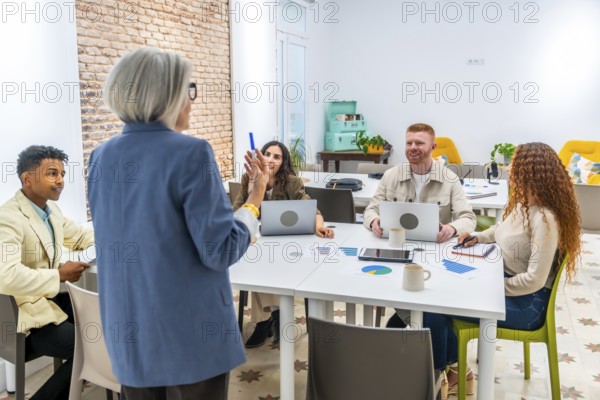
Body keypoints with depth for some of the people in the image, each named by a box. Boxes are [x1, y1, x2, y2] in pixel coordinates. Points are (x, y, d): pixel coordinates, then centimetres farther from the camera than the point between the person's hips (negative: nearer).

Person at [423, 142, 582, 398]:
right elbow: (504, 230, 24)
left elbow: (534, 280, -28)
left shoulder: (544, 219, -27)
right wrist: (480, 237, 5)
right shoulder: (522, 204, 2)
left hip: (527, 302, -10)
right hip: (506, 281, 10)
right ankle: (455, 368, 18)